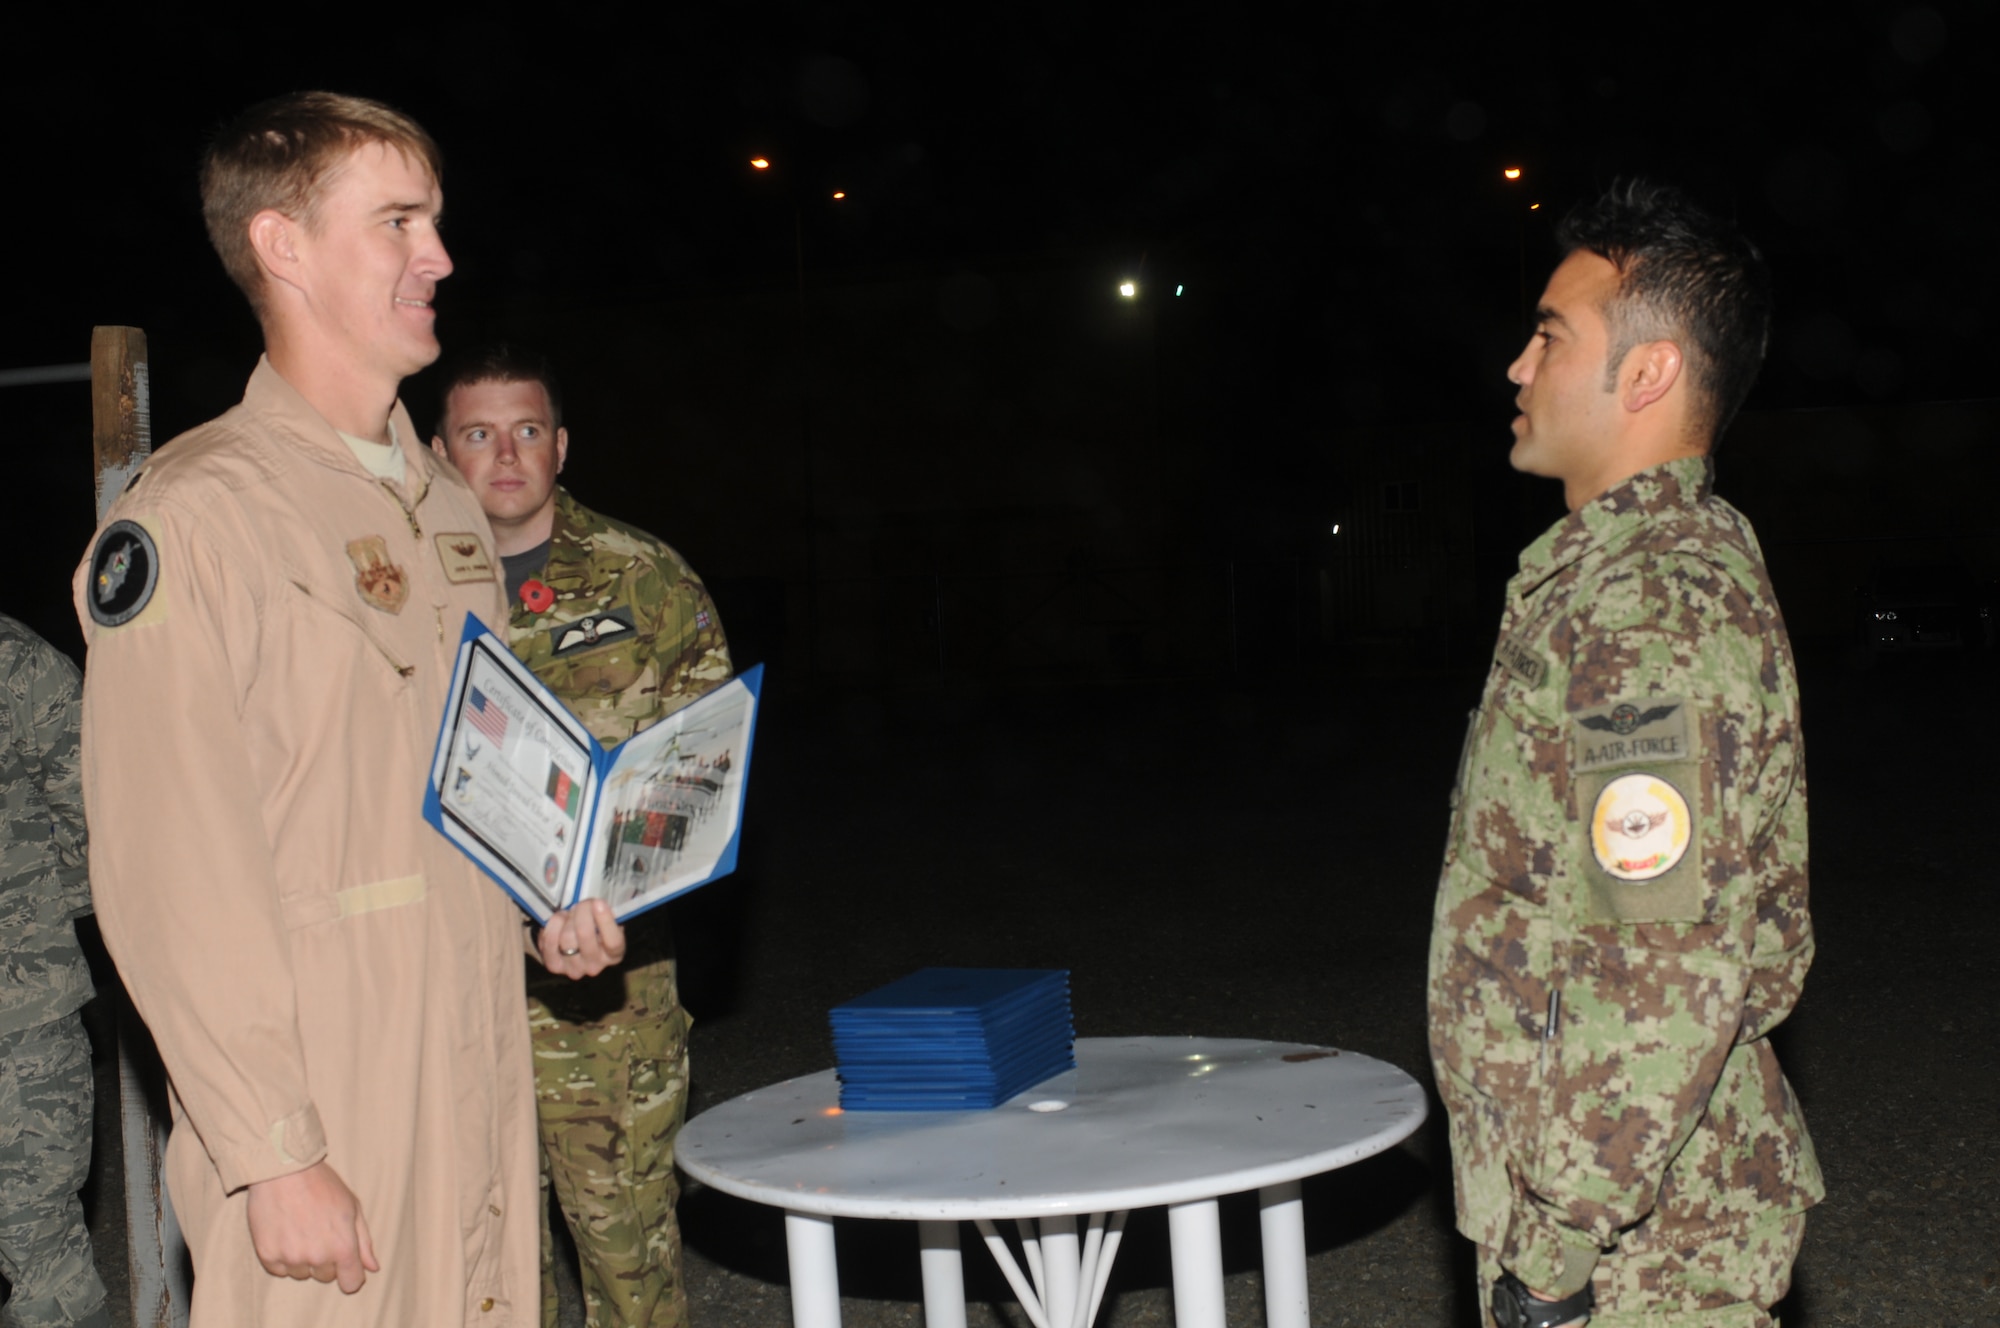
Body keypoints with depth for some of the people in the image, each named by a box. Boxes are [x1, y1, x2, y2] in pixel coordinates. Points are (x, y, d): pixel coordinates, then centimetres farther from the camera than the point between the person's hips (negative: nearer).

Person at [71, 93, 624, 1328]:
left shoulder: (447, 506, 13)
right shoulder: (192, 518, -12)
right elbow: (171, 879, -16)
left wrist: (549, 903, 6)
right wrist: (275, 1154, -17)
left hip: (480, 1085, 7)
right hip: (320, 1125, -7)